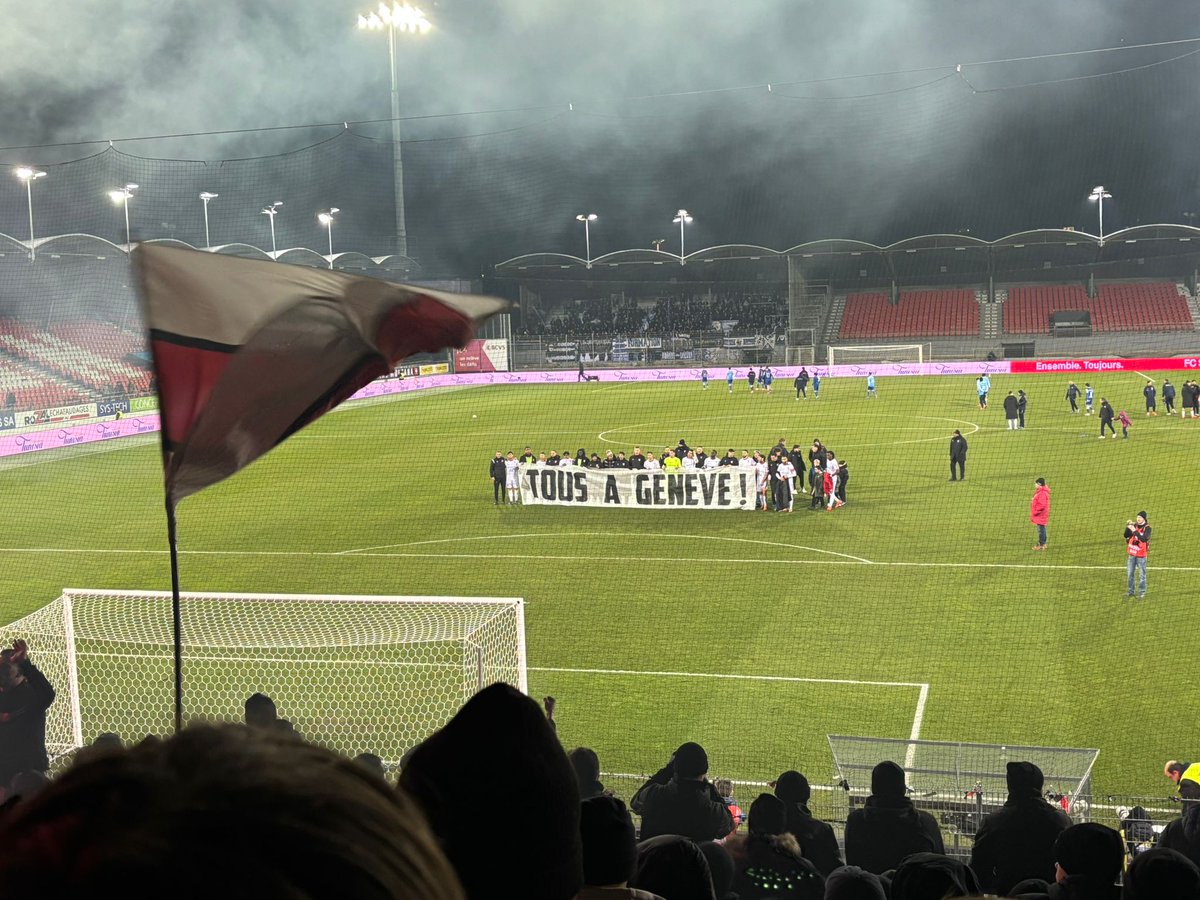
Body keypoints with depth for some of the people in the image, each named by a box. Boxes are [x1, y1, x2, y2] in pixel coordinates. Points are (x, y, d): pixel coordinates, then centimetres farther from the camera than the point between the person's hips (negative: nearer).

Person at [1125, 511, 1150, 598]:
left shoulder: (1147, 528, -11)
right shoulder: (1134, 525, 2)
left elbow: (1144, 539, -26)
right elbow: (1126, 536, -2)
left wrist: (1134, 531, -32)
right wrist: (1128, 527, -18)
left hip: (1141, 555, -5)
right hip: (1131, 554, 5)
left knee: (1142, 574, 2)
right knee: (1130, 573, 11)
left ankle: (1142, 592, 11)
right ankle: (1130, 591, 22)